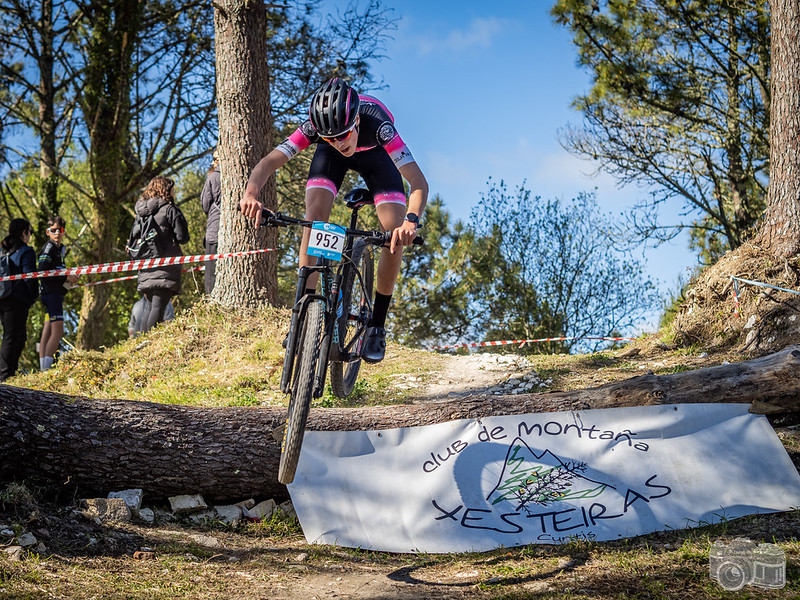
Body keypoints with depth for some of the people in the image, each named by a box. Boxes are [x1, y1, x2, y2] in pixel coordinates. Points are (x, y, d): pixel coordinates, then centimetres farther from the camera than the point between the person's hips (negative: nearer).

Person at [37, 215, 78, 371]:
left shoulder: (60, 248, 20)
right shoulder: (48, 248, -9)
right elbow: (42, 272, -19)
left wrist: (70, 277, 10)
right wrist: (66, 277, -18)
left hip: (56, 293, 10)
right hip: (51, 292, -10)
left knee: (47, 332, 8)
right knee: (57, 331, -14)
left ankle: (43, 368, 9)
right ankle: (45, 369, -17)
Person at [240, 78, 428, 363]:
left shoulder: (377, 125, -43)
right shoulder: (314, 127, -37)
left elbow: (419, 183, -47)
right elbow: (269, 162, -40)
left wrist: (411, 220, -66)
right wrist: (251, 193, -61)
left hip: (375, 155, -1)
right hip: (332, 158, 1)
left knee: (396, 236, -19)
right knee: (314, 219, -24)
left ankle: (377, 325, -3)